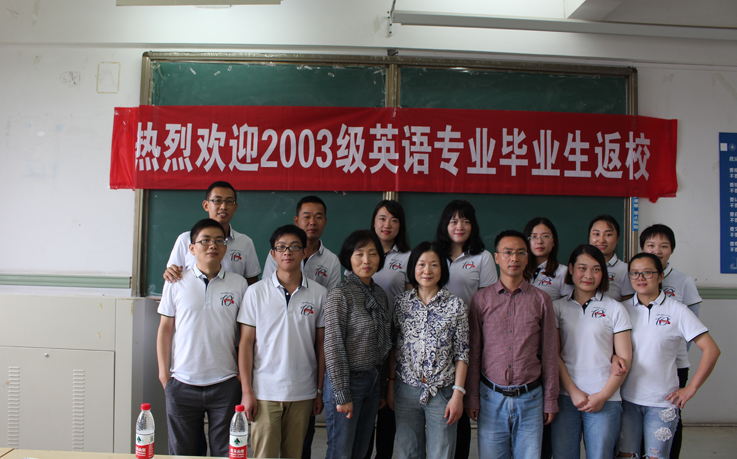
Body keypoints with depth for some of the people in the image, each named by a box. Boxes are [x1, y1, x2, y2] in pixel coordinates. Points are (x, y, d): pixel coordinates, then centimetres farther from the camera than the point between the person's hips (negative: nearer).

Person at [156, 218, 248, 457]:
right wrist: (163, 372, 4)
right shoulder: (176, 283, 2)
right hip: (182, 384, 1)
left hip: (225, 383, 0)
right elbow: (165, 328, 7)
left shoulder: (239, 284, 2)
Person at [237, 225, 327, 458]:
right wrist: (246, 390, -4)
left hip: (303, 394, 1)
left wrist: (320, 391, 6)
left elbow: (321, 345, 6)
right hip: (264, 392, -1)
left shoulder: (319, 294, 2)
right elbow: (246, 343, 0)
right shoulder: (256, 292, -1)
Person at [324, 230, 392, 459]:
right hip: (348, 380, -7)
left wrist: (383, 388, 13)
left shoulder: (379, 294, 7)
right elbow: (333, 346, -16)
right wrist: (342, 394, -16)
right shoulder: (340, 294, -14)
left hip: (373, 381, 7)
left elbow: (382, 345, 12)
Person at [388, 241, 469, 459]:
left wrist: (458, 394, -8)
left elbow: (461, 354, -4)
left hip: (441, 392, -2)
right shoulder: (402, 303, 4)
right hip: (406, 390, 2)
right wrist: (391, 385, 6)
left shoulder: (456, 305, -4)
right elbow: (393, 348, 9)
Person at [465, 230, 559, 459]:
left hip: (530, 397, 0)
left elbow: (549, 354, 5)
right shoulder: (481, 299, 3)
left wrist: (550, 401, 5)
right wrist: (471, 398, 2)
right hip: (491, 397, 0)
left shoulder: (541, 300, 3)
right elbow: (473, 354, 4)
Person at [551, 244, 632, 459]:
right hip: (565, 397, 1)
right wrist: (574, 392, -7)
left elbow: (625, 359, 2)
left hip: (605, 399, -1)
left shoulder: (615, 309, 5)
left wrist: (603, 396, -6)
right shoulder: (557, 307, 8)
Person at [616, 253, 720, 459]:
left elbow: (711, 350, -5)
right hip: (627, 398, 2)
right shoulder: (622, 309, 5)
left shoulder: (677, 311, -3)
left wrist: (690, 388, -7)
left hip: (662, 402, -2)